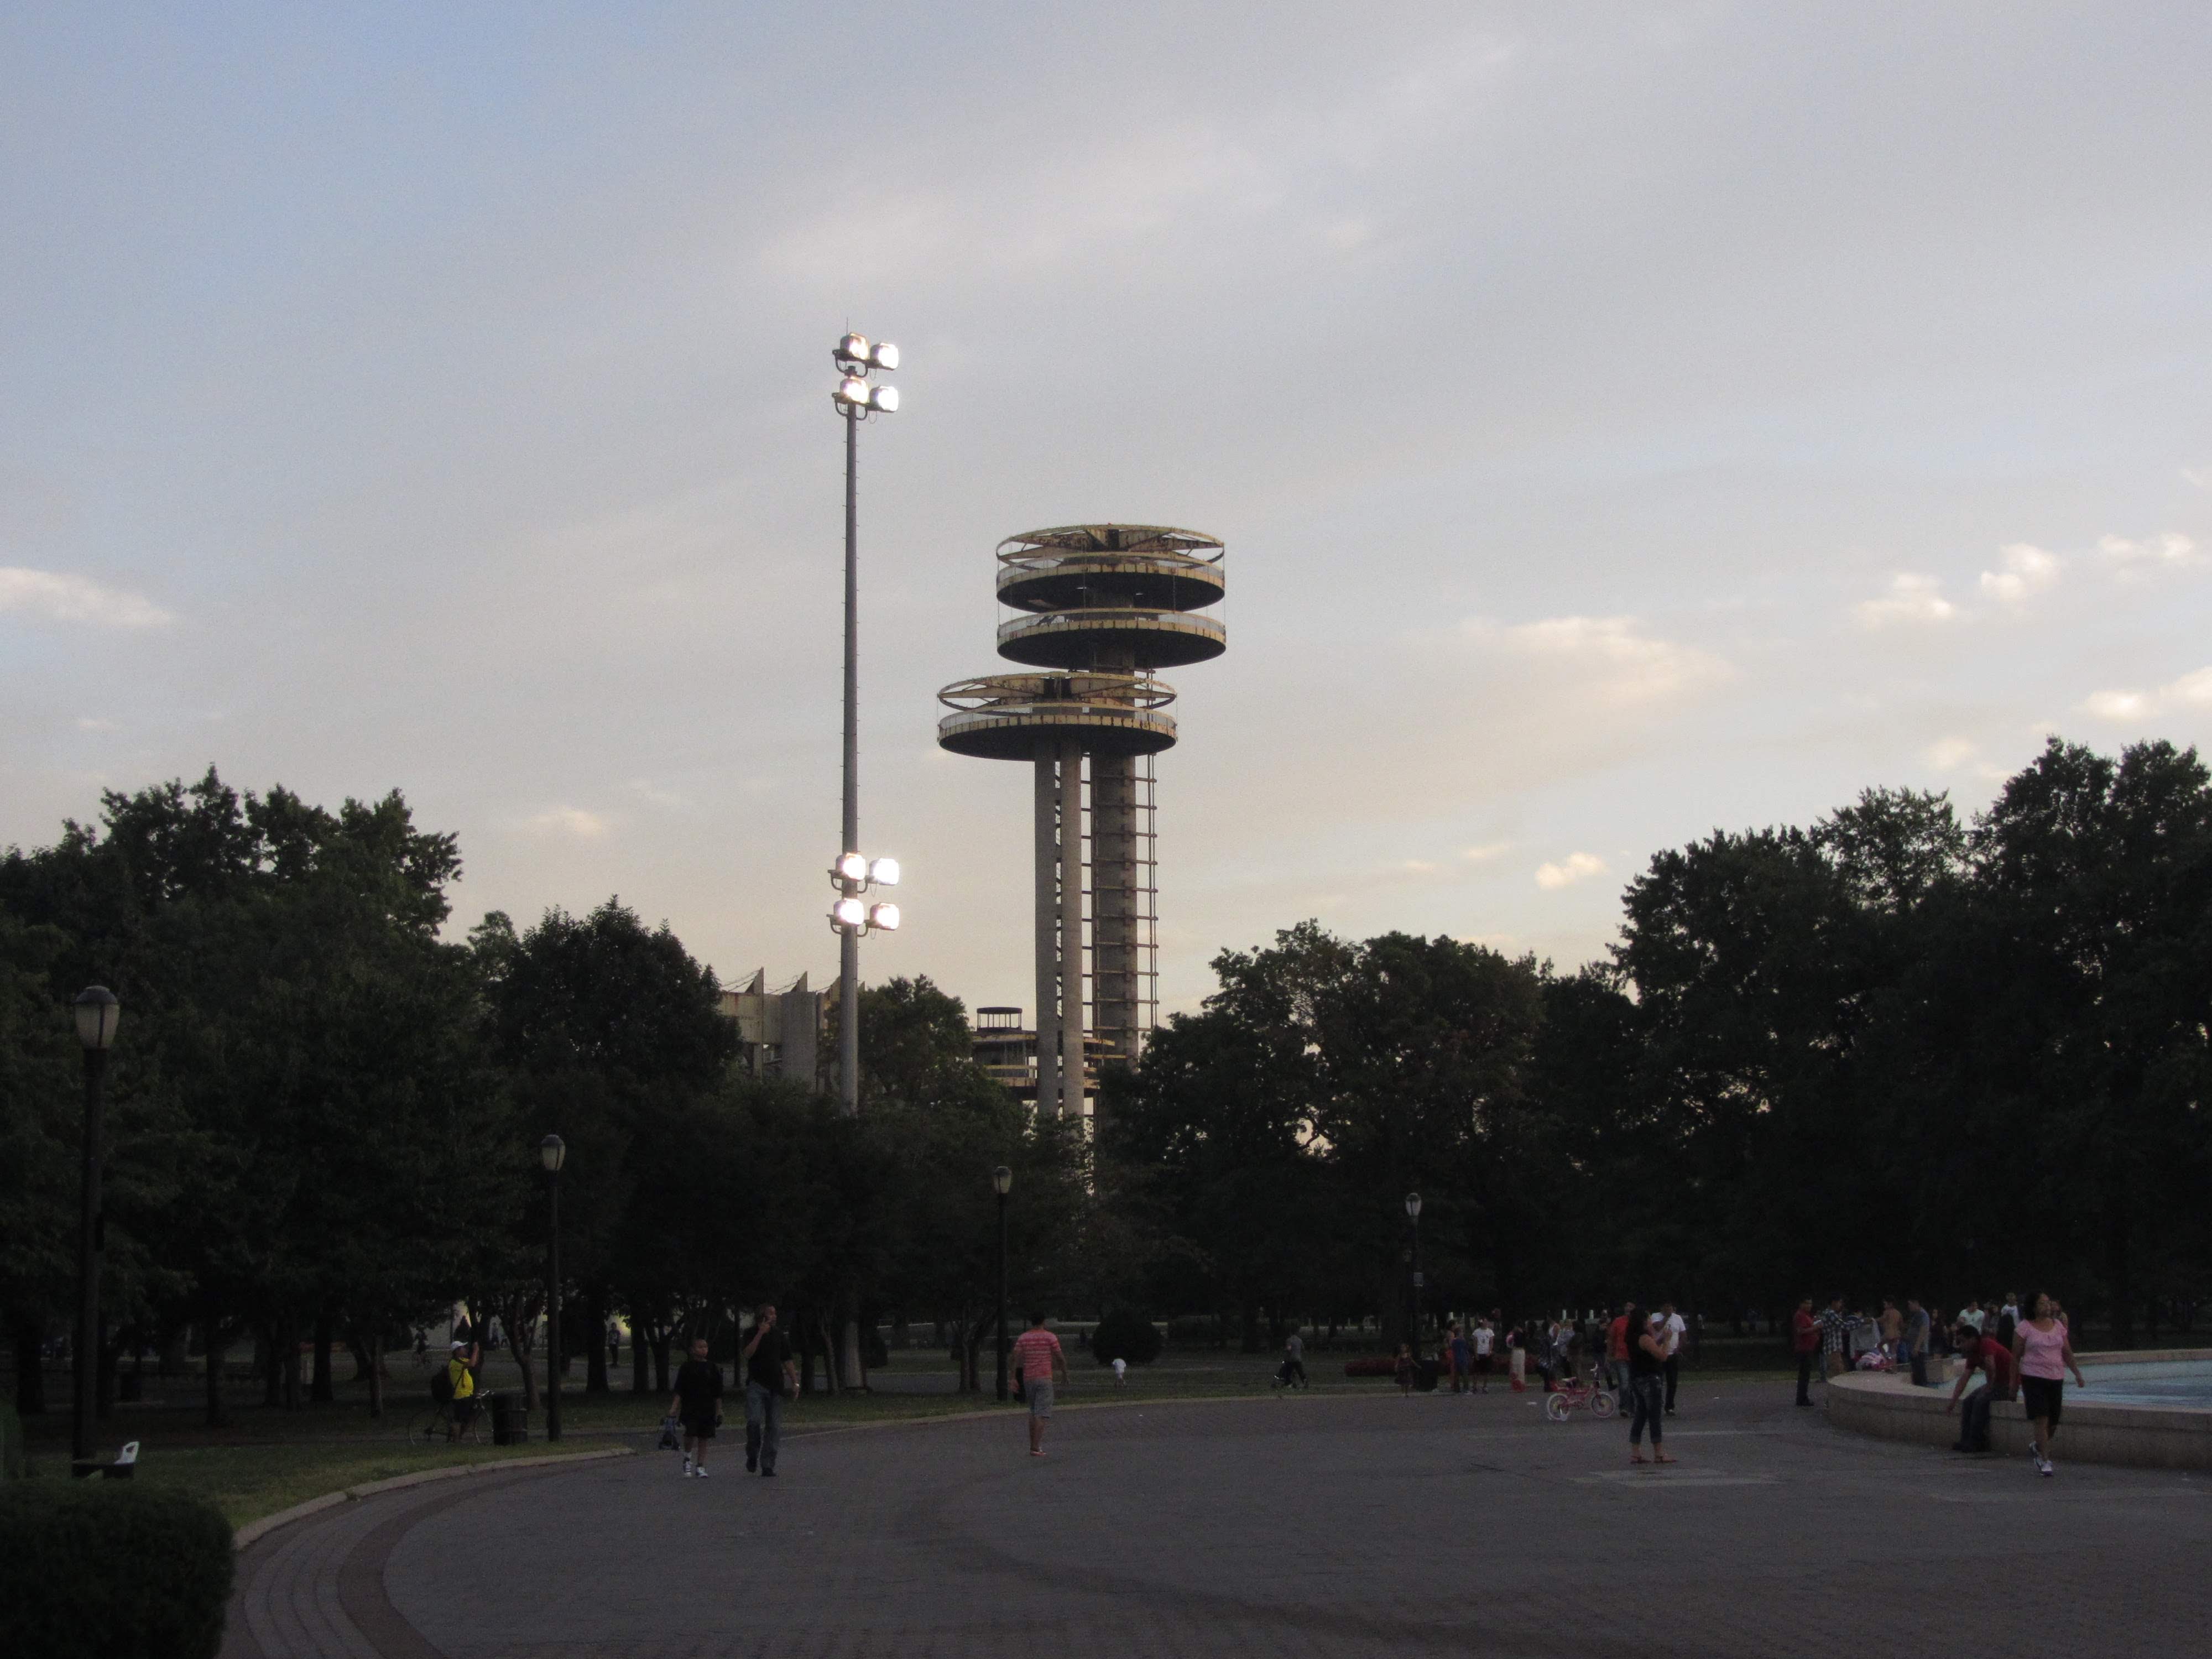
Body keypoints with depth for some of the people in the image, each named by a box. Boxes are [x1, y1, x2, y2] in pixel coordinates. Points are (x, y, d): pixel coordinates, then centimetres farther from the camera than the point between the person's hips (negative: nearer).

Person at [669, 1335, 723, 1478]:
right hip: (690, 1408, -3)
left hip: (708, 1409, 3)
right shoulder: (687, 1367, 1)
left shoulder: (712, 1368, 8)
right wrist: (674, 1408, -7)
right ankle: (688, 1457, 9)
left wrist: (719, 1411, 9)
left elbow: (718, 1393, 13)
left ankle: (700, 1467, 9)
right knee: (690, 1434, -17)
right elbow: (679, 1391, 1)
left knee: (703, 1439, 3)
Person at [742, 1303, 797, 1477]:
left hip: (775, 1387, 4)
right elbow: (746, 1354, -16)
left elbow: (787, 1362, 17)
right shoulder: (752, 1334, 2)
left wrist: (795, 1383, 10)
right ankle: (752, 1455, 3)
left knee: (774, 1426, 0)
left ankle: (767, 1465, 6)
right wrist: (761, 1333, -18)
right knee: (754, 1420, -19)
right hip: (756, 1385, -4)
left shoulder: (778, 1336, 13)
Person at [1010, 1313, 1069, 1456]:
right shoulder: (1050, 1337, -3)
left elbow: (1015, 1358, -4)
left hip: (1028, 1379, 4)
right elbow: (1060, 1358, -4)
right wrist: (1065, 1374, 10)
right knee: (1042, 1414, -7)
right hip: (1045, 1379, -4)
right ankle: (1036, 1447, -17)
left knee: (1033, 1412, 19)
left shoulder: (1023, 1338, 5)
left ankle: (1034, 1444, 16)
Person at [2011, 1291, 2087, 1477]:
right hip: (2034, 1378, -5)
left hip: (2056, 1378, 5)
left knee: (2053, 1423, 8)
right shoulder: (2024, 1328, -3)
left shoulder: (2057, 1326, 10)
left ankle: (2036, 1447, 37)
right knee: (2042, 1419, -14)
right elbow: (2016, 1356, -1)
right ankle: (2045, 1461, -9)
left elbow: (2067, 1353, 13)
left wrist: (2078, 1374, 6)